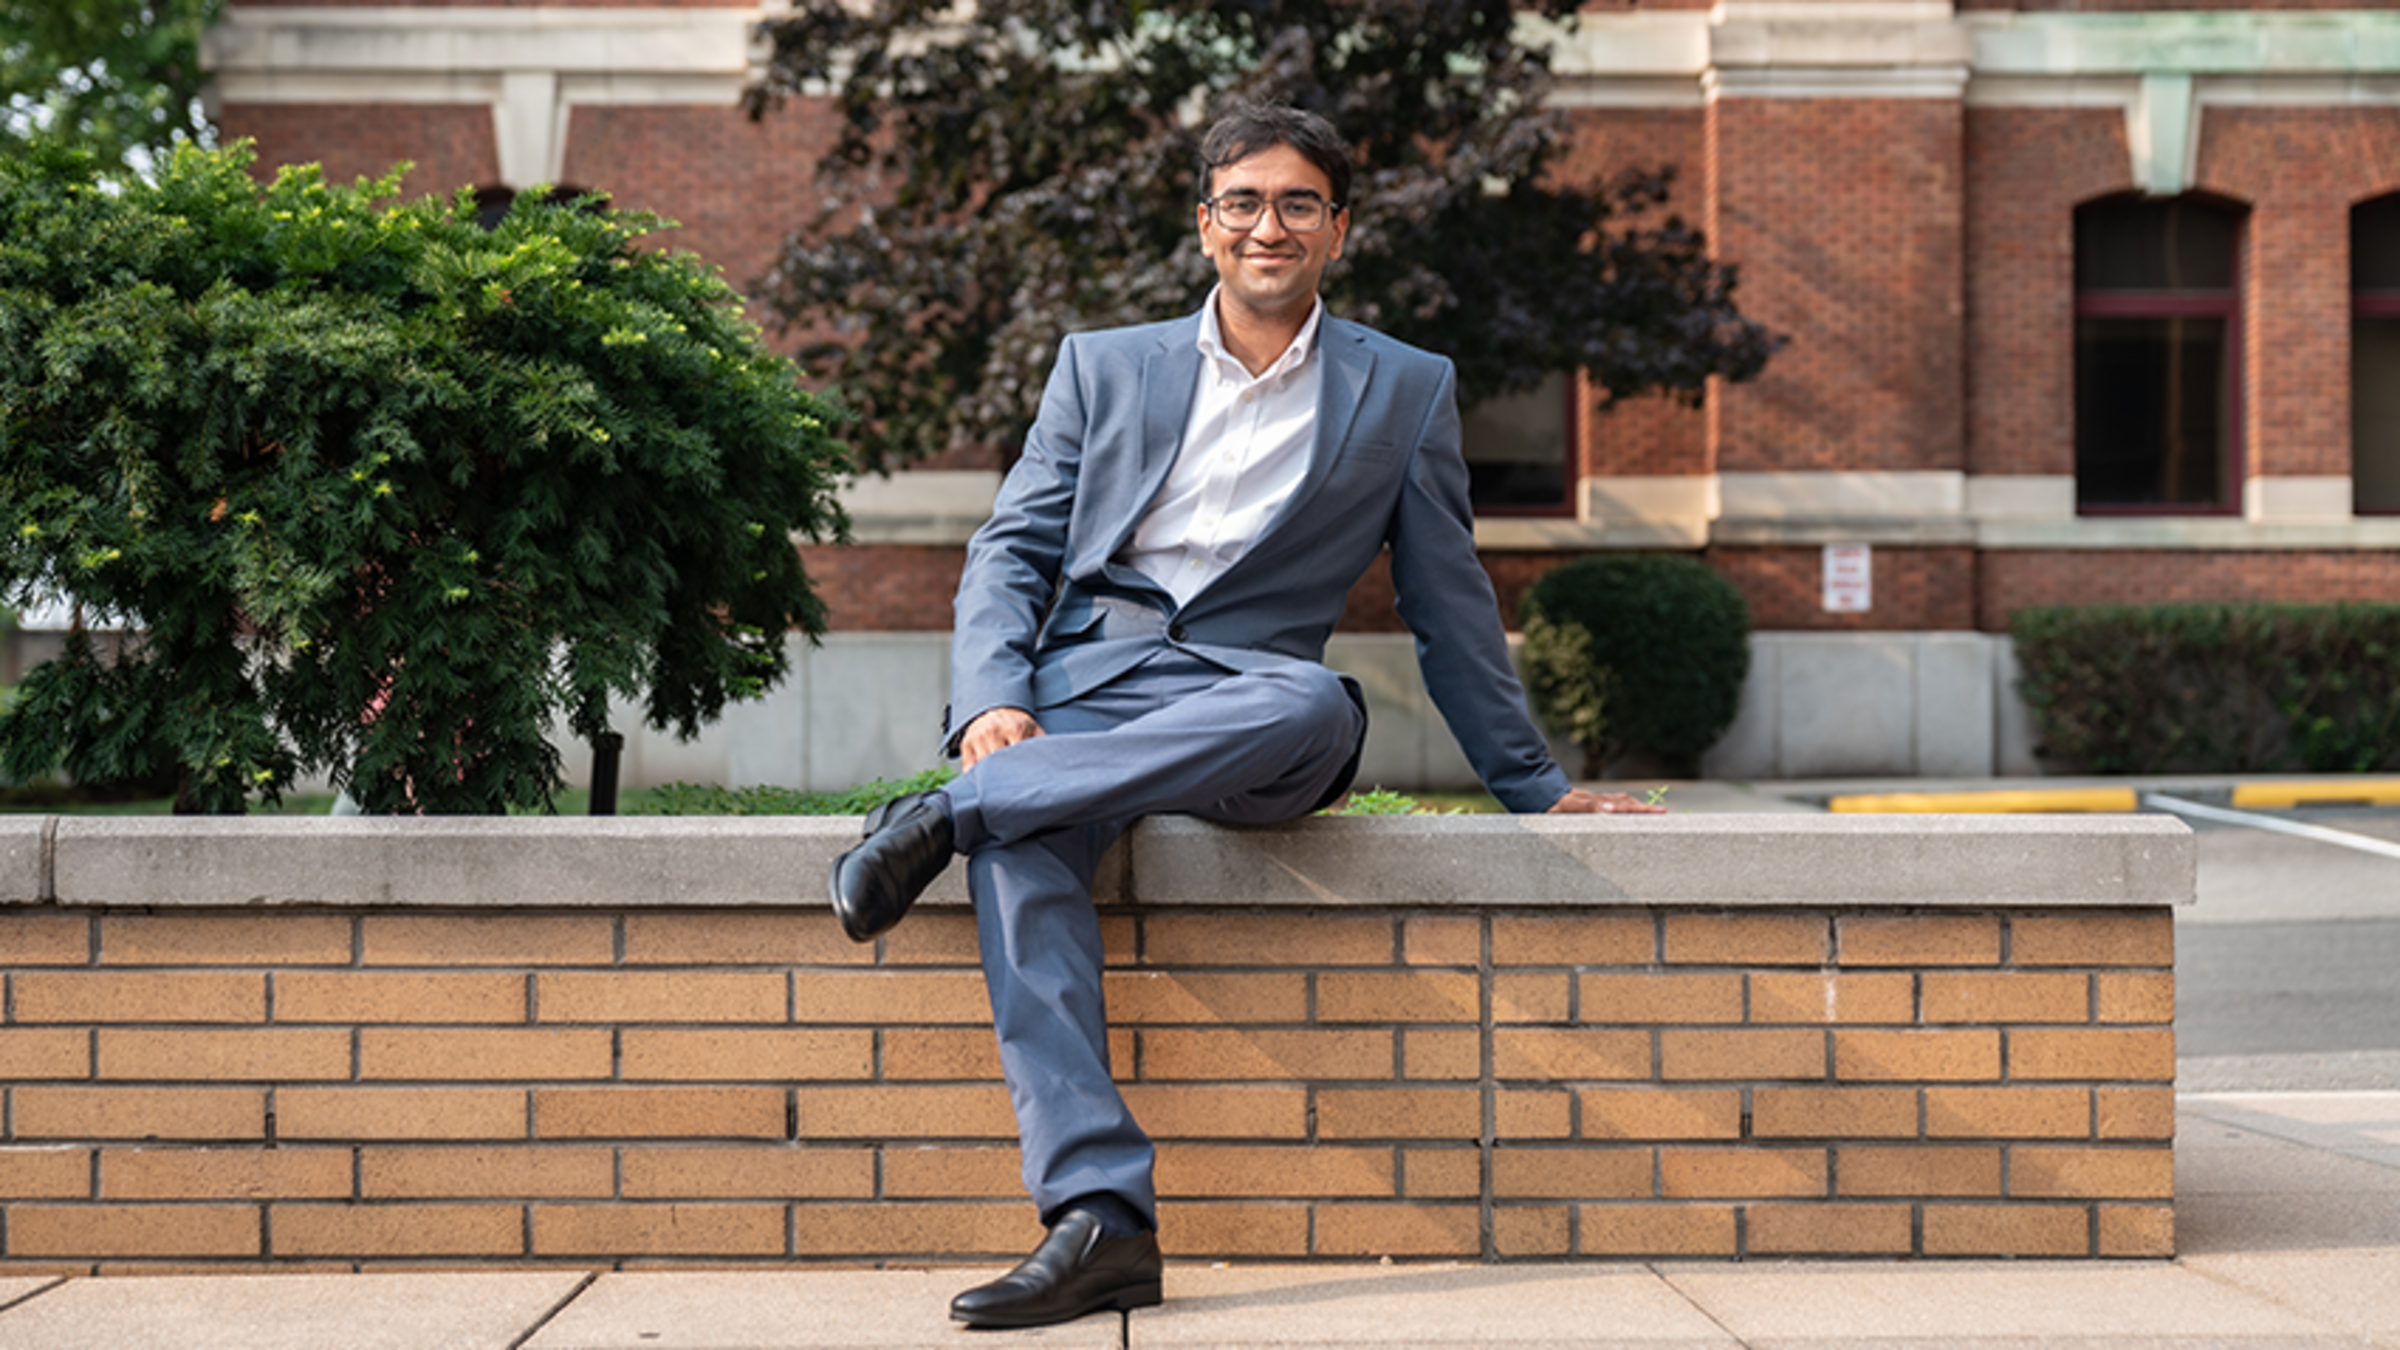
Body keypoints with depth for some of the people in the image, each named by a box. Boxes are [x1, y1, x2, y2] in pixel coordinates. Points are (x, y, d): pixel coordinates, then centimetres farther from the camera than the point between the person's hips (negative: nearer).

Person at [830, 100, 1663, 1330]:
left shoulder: (1405, 392, 17)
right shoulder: (1103, 366, 19)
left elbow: (1449, 608, 21)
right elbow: (1011, 550, 13)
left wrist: (1533, 788, 19)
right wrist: (991, 703, -6)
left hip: (1248, 696, 0)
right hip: (1081, 683, 1)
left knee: (1320, 707, -38)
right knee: (1019, 850, -34)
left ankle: (952, 813, -31)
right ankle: (1099, 1218, -40)